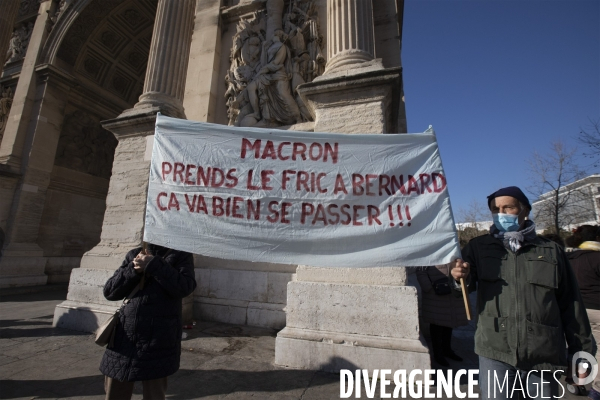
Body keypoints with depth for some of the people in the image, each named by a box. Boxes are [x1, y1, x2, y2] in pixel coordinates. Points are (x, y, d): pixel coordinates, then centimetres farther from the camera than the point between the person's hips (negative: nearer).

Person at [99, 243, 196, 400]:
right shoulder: (134, 255, 11)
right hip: (124, 337, 4)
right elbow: (109, 291, 6)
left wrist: (153, 265, -18)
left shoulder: (181, 255, -1)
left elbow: (185, 287, -17)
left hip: (158, 341, -3)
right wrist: (133, 269, -9)